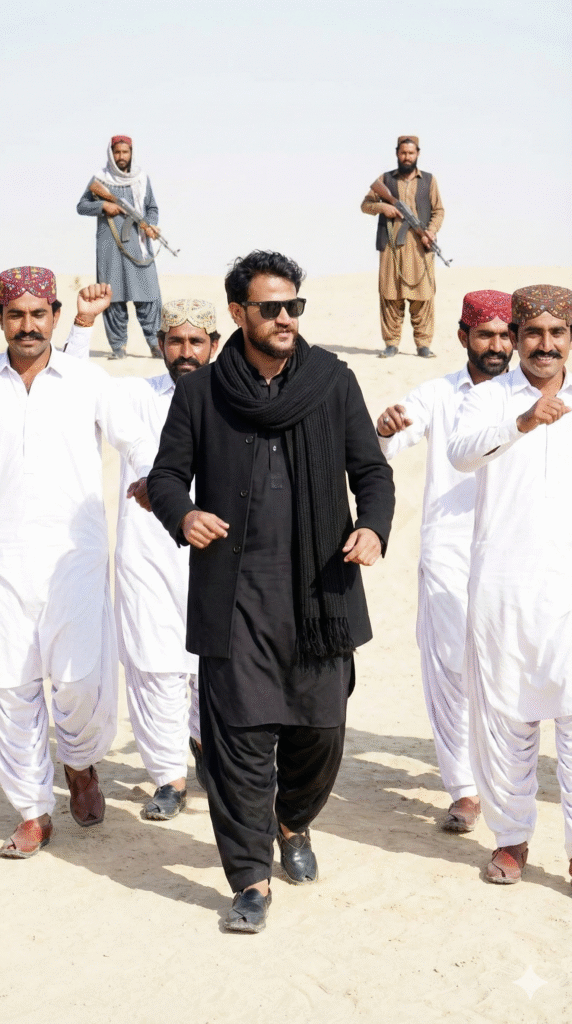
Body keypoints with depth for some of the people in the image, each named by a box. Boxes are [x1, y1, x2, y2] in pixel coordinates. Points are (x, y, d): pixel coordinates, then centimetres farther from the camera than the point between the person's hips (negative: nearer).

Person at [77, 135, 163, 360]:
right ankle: (118, 345, 3)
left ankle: (155, 342, -3)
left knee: (148, 294, -8)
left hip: (138, 245, 0)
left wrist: (150, 224, -4)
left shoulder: (141, 179, 12)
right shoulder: (100, 179, 9)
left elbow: (152, 208, 16)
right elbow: (81, 206, 10)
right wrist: (103, 206, -7)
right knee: (113, 296, -2)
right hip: (109, 246, 0)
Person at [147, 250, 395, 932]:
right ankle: (250, 878, 10)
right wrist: (182, 515, -14)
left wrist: (373, 525, -12)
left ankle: (294, 825, 40)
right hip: (236, 595, -1)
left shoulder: (332, 381, 4)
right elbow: (166, 473, 8)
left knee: (320, 726, 10)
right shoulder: (201, 392, 3)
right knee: (239, 735, -3)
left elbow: (371, 469, 8)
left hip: (321, 588, 2)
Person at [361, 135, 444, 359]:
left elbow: (438, 210, 10)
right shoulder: (385, 179, 14)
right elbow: (365, 204, 13)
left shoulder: (428, 180, 14)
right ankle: (391, 343, 5)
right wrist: (381, 206, -8)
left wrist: (431, 231, -8)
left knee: (423, 295, -5)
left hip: (420, 247, 0)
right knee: (390, 296, -2)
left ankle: (423, 344, 0)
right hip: (391, 246, 0)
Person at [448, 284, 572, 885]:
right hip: (500, 583, 0)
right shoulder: (488, 399, 2)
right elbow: (462, 452, -20)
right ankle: (511, 837, 22)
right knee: (502, 716, 7)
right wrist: (522, 422, -35)